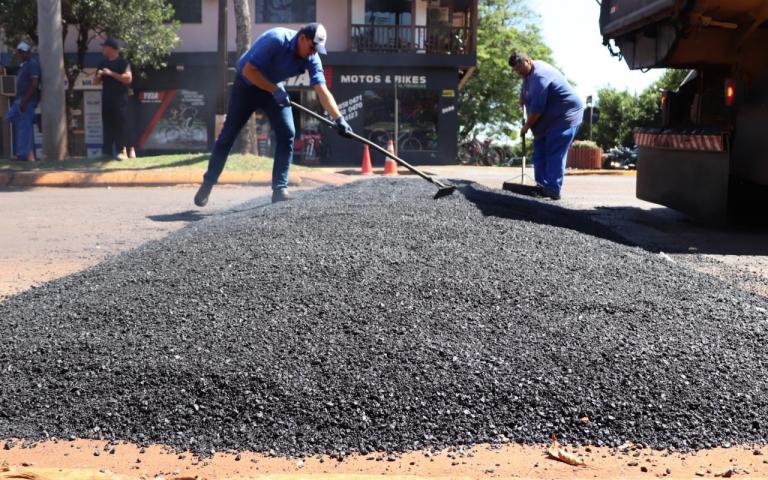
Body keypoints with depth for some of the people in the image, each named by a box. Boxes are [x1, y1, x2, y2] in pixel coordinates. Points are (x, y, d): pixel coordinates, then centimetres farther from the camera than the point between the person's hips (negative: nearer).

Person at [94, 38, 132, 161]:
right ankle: (107, 151, 10)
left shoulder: (123, 62, -3)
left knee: (120, 125, -9)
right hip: (106, 99, 6)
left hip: (120, 99, -6)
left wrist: (111, 73, -18)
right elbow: (97, 82, 20)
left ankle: (122, 151, -9)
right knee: (107, 125, 6)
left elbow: (128, 79, -16)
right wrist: (99, 75, -3)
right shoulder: (103, 63, 16)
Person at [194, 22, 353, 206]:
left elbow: (322, 91, -23)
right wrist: (274, 90, -32)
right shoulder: (276, 39, -32)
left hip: (275, 88, 4)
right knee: (227, 136, 1)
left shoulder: (311, 58, -17)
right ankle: (207, 184, 16)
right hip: (246, 85, -4)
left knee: (287, 134, -13)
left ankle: (280, 189, -8)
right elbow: (248, 70, -30)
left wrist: (339, 118, -34)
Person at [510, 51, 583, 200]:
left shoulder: (539, 76, -25)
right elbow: (525, 91, 33)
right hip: (549, 119, 11)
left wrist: (526, 126, -15)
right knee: (540, 151, 8)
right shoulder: (529, 72, 8)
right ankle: (542, 186, 10)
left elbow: (537, 107, -26)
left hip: (565, 117, -11)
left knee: (555, 153, -15)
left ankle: (553, 190, -17)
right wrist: (522, 99, 16)